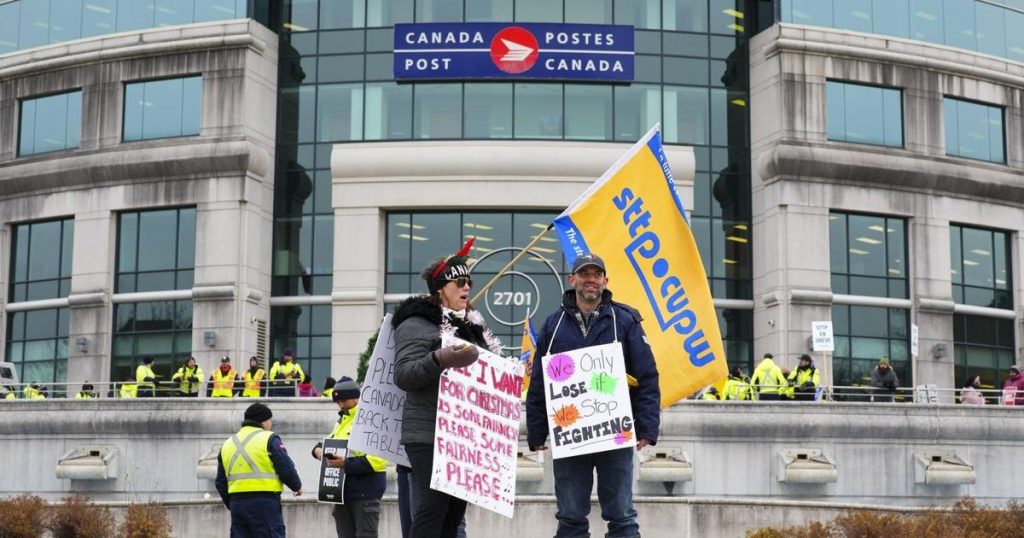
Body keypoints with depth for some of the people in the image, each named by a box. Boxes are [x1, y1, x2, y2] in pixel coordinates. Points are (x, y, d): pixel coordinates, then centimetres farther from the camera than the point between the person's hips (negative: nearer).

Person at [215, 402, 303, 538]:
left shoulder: (228, 443, 17)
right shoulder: (269, 439, -4)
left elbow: (221, 482, 20)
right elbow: (286, 470, -8)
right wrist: (297, 486, 11)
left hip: (237, 502, 6)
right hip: (265, 502, -6)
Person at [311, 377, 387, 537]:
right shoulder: (342, 420, 17)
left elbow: (379, 459, -21)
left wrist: (346, 464, -26)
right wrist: (319, 449, 7)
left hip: (365, 491, -9)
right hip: (343, 490, 9)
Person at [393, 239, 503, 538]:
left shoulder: (472, 325, 18)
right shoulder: (417, 324, -6)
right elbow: (403, 375, -16)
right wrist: (440, 359, -30)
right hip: (430, 435, -8)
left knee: (455, 509, 8)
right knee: (433, 506, -14)